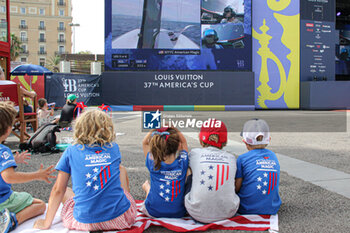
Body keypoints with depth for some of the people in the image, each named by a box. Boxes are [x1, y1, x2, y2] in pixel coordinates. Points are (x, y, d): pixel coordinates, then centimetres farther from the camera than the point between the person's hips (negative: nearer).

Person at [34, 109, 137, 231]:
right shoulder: (114, 148, 6)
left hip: (85, 222, -1)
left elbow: (58, 190, 3)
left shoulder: (71, 151, 2)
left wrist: (46, 223, 14)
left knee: (65, 191, 28)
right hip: (120, 218, 1)